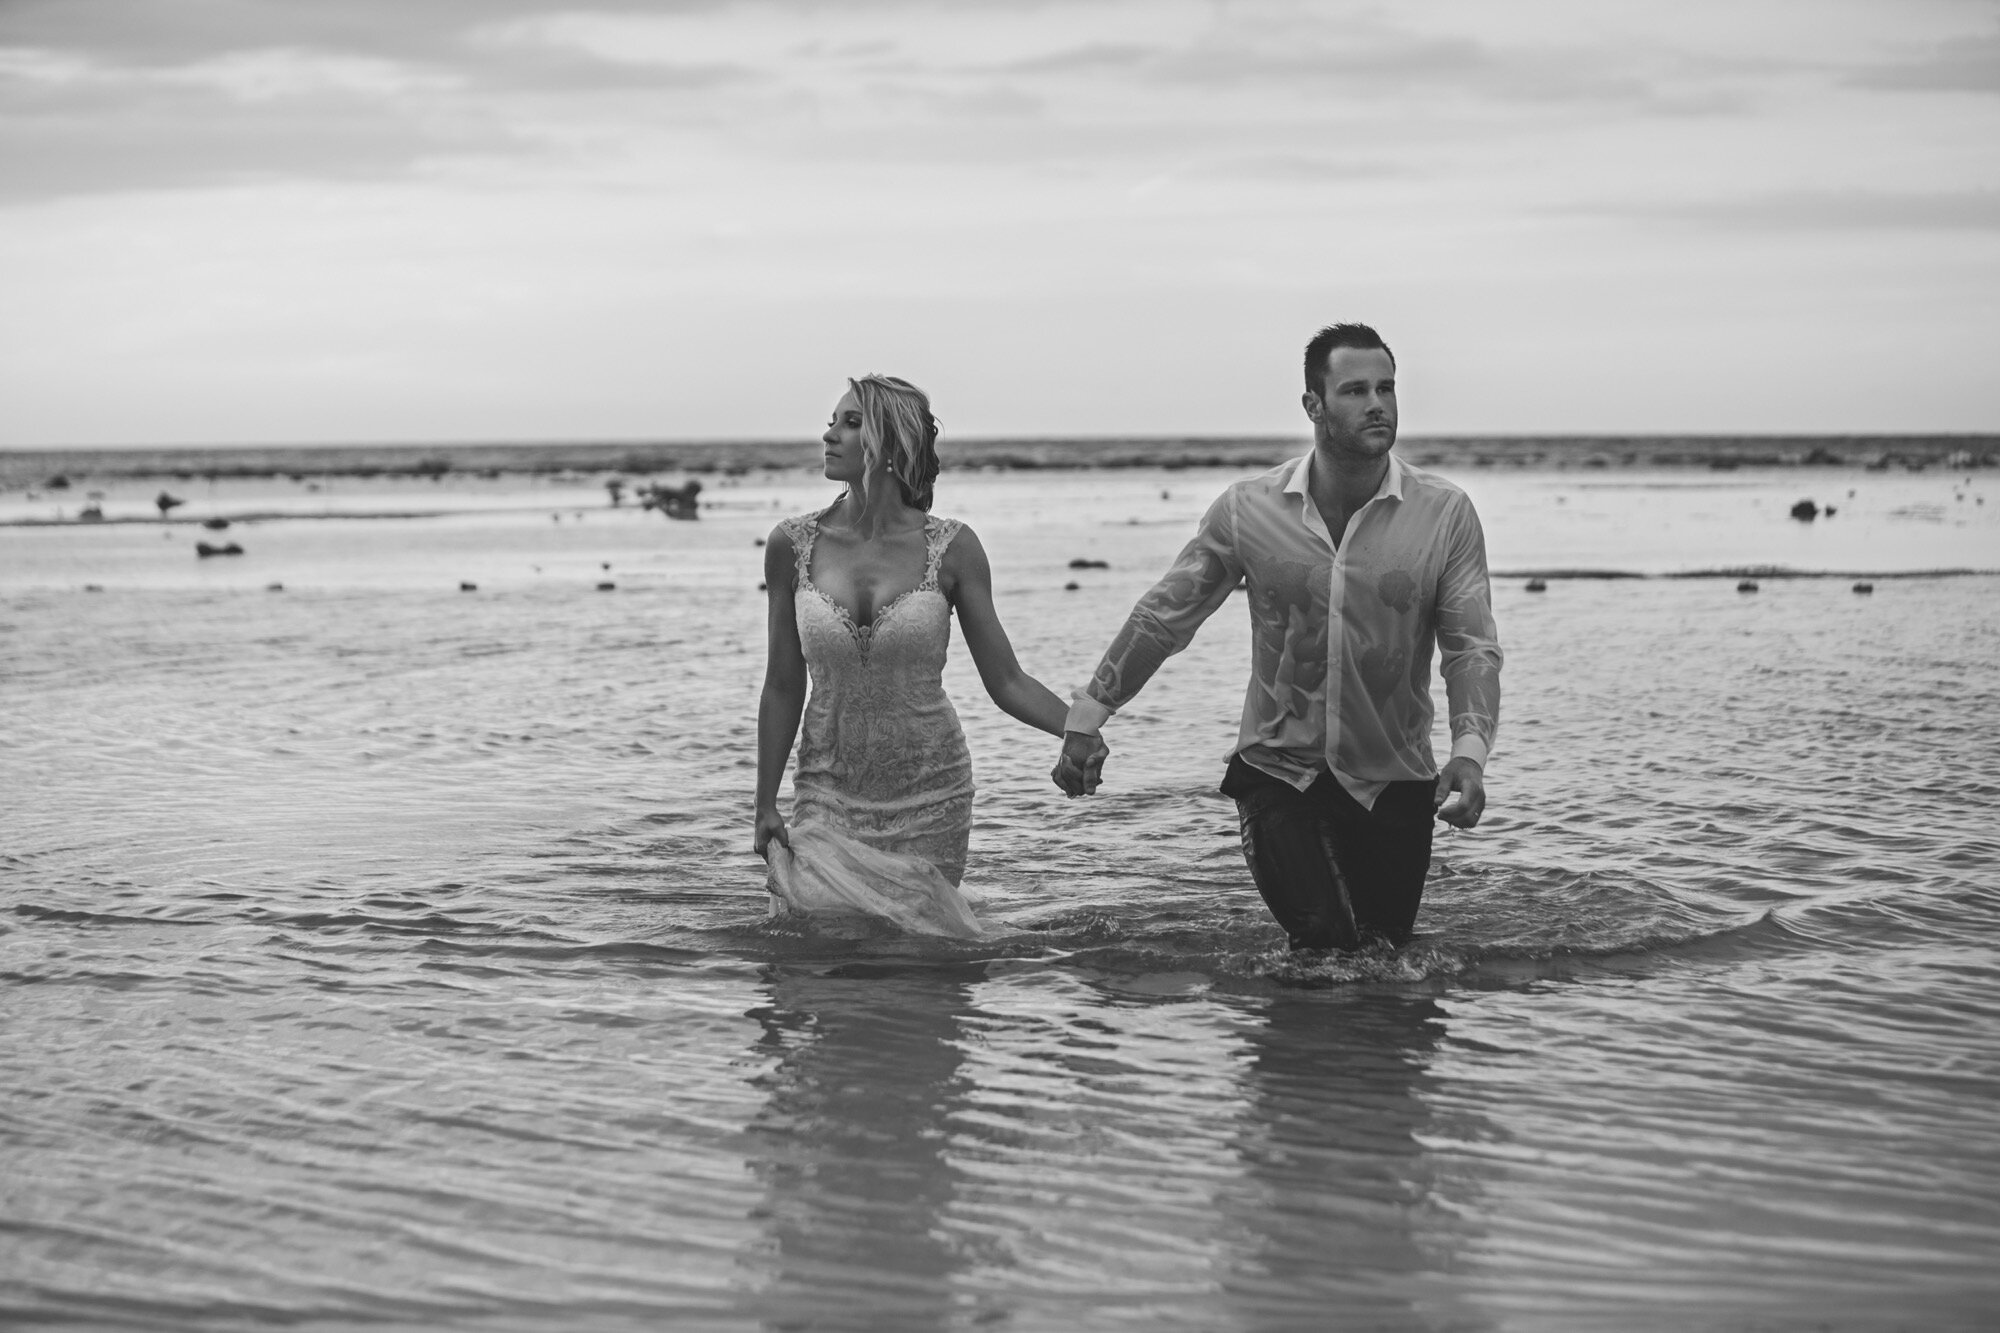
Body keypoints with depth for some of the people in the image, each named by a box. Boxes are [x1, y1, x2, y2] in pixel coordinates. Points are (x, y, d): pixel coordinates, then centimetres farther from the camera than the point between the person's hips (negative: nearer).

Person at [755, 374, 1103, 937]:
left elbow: (1006, 682, -5)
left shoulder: (951, 548, -7)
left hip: (927, 804, -1)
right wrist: (765, 806, 2)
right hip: (829, 800, 1)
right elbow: (783, 689, 3)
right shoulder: (792, 546, -3)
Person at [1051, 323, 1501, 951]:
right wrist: (1086, 719, 6)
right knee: (1324, 947, -17)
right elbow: (1162, 618, 5)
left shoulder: (1445, 513, -6)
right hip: (1278, 773, -1)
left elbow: (1472, 647, -7)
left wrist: (1469, 752, -24)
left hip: (1395, 782, 1)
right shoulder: (1248, 510, -4)